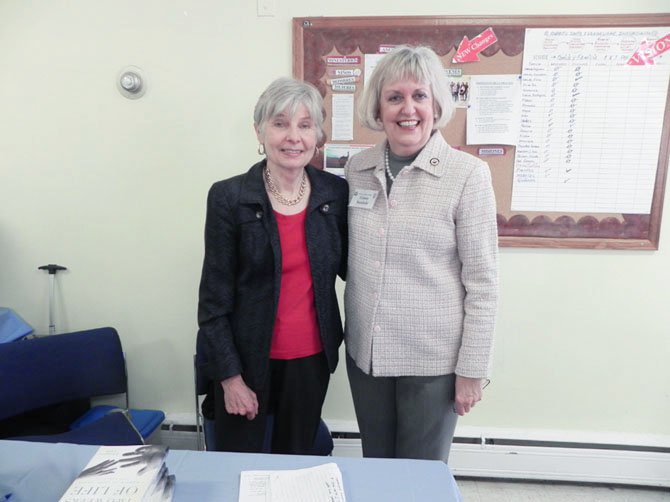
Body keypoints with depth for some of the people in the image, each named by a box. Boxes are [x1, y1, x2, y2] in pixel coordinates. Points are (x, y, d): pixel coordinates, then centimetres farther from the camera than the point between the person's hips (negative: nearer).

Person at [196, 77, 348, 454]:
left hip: (312, 358, 3)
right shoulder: (229, 197, -12)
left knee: (296, 460, 20)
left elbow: (349, 267, 6)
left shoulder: (336, 192, -4)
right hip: (248, 358, -2)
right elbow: (215, 297, -9)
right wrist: (230, 377, -8)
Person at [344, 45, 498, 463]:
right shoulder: (357, 168, 0)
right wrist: (349, 334, 8)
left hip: (433, 358, -4)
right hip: (366, 351, 4)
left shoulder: (467, 173, -12)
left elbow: (482, 281, -11)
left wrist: (472, 370, -9)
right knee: (374, 468, 23)